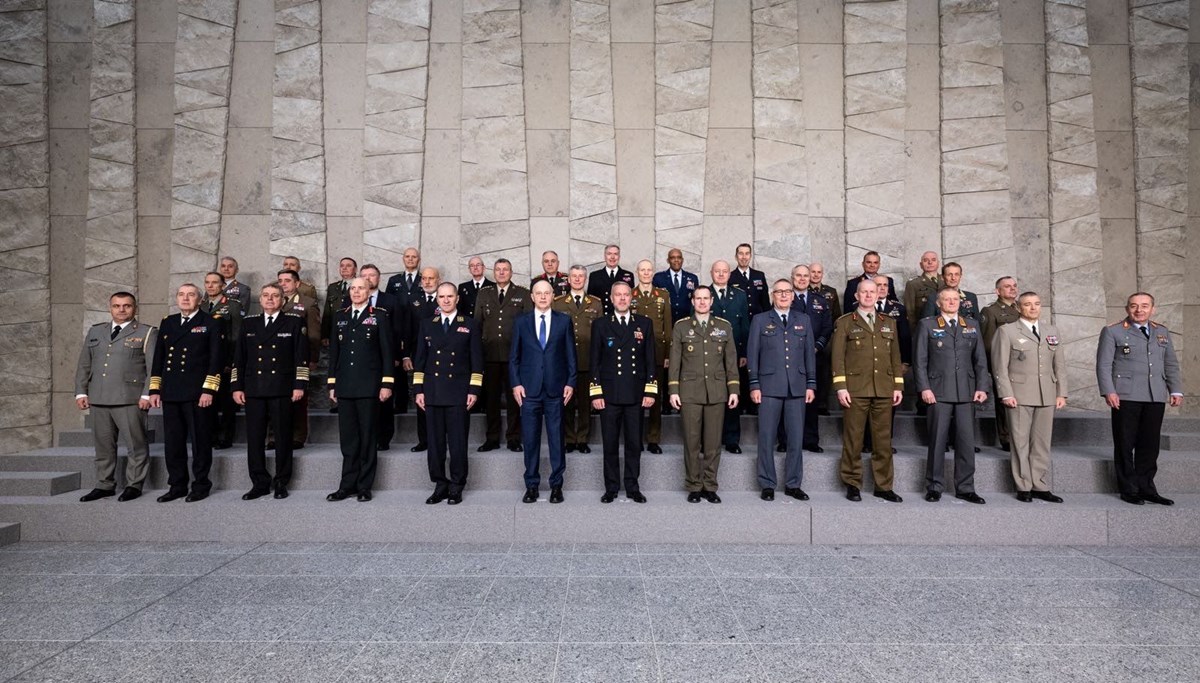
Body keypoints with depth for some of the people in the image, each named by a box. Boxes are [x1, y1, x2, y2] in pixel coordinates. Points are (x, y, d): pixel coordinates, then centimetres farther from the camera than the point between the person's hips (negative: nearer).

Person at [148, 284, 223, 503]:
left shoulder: (209, 324, 1)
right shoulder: (167, 323, 16)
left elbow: (215, 360, -5)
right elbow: (158, 358, 16)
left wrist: (208, 390, -12)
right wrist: (154, 390, 9)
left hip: (197, 393, -5)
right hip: (171, 393, 5)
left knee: (200, 441, 1)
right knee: (173, 442, 8)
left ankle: (201, 485, 11)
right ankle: (177, 485, 18)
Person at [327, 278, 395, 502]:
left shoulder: (379, 316, 1)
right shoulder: (340, 316, 13)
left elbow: (387, 351, -3)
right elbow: (334, 351, 13)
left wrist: (387, 383, -8)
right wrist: (332, 383, 9)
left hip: (369, 386, -4)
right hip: (345, 386, 4)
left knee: (368, 438, 3)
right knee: (347, 439, 7)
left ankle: (364, 486, 11)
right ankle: (347, 485, 15)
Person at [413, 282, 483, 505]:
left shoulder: (470, 324, 5)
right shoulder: (427, 324, 12)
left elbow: (476, 360, 3)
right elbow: (419, 359, 11)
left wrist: (474, 390, -4)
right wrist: (418, 390, 5)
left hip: (458, 392, -2)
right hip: (432, 392, 3)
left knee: (458, 442, 0)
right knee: (435, 442, 5)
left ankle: (456, 487, 11)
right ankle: (440, 485, 16)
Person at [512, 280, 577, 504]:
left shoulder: (564, 320, 6)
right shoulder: (521, 322, 7)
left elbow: (570, 354, 6)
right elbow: (514, 356, 7)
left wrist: (570, 382, -1)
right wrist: (515, 383, -2)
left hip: (555, 389, 0)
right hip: (529, 389, 1)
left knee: (556, 438, 4)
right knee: (530, 439, 5)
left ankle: (556, 485, 14)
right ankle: (531, 485, 16)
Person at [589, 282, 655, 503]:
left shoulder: (644, 324, 8)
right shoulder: (600, 325, 5)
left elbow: (650, 360, 6)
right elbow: (595, 361, 3)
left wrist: (650, 391, -1)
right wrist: (596, 393, -4)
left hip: (636, 394, 1)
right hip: (609, 394, -1)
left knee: (634, 443, 6)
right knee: (610, 444, 5)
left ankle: (632, 487, 18)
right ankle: (611, 488, 16)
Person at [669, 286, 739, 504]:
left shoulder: (724, 327, 11)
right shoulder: (681, 327, 6)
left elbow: (731, 361, 10)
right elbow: (674, 361, 4)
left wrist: (733, 389, 4)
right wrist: (673, 390, -2)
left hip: (717, 393, 1)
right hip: (690, 392, -1)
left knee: (713, 442, 4)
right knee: (692, 442, 1)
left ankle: (710, 487, 14)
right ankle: (694, 487, 12)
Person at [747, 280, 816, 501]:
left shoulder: (804, 321, 13)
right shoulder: (760, 320, 6)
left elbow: (809, 353, 12)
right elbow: (752, 354, 3)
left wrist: (811, 384, 5)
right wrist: (754, 385, -3)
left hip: (797, 387, 2)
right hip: (769, 387, -2)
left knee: (796, 437, 4)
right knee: (766, 437, 1)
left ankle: (793, 484, 16)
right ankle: (767, 484, 11)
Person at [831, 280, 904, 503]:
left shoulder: (889, 323, 17)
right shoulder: (844, 323, 5)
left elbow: (895, 356, 16)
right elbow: (838, 356, -1)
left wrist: (898, 385, 9)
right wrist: (840, 387, -8)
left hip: (884, 391, 3)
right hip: (856, 390, -3)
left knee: (883, 440, 6)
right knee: (853, 440, 1)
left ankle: (883, 486, 15)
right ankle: (852, 484, 11)